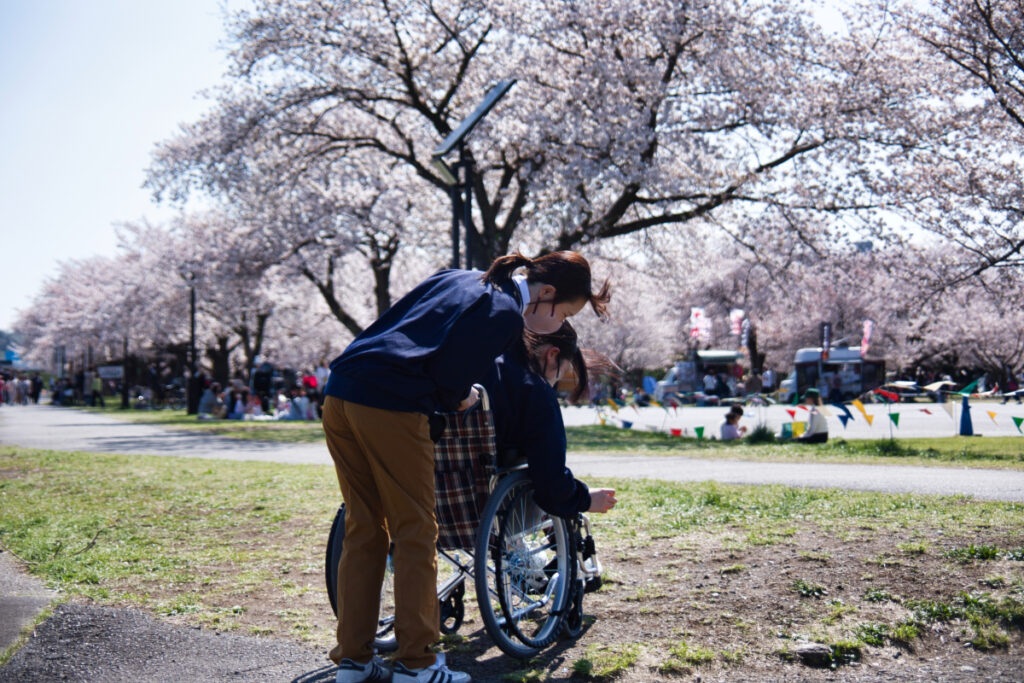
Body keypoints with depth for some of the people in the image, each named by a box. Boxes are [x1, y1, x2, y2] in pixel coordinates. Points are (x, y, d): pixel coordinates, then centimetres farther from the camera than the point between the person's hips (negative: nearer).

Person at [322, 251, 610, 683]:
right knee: (416, 534, 3)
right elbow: (451, 377, -9)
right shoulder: (507, 314, -2)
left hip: (339, 394, 9)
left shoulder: (459, 278, 23)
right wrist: (459, 399, 13)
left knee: (363, 532, 14)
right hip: (390, 407, -9)